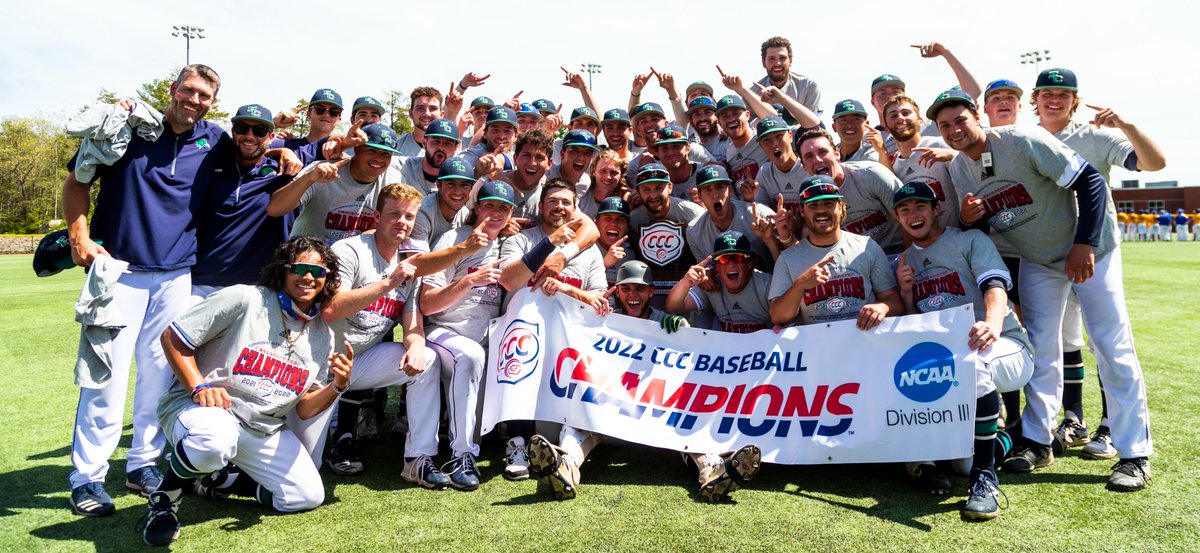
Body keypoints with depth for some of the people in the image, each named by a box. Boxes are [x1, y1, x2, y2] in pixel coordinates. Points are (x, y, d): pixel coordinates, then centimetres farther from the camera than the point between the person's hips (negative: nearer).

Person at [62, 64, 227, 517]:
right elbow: (76, 183, 4)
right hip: (120, 271, -3)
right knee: (107, 373, -5)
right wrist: (79, 238, -10)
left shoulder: (214, 141, 6)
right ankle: (87, 477, 5)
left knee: (161, 372, 8)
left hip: (176, 276, 3)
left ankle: (144, 464, 22)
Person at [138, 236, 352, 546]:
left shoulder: (323, 337, 6)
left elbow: (305, 409, 6)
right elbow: (172, 337, -8)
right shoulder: (244, 299, -10)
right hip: (200, 406, -6)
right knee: (214, 442, -41)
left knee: (308, 496, -2)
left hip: (264, 432, 6)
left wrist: (337, 386, -14)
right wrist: (199, 386, -19)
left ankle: (217, 479, 16)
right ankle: (165, 497, -8)